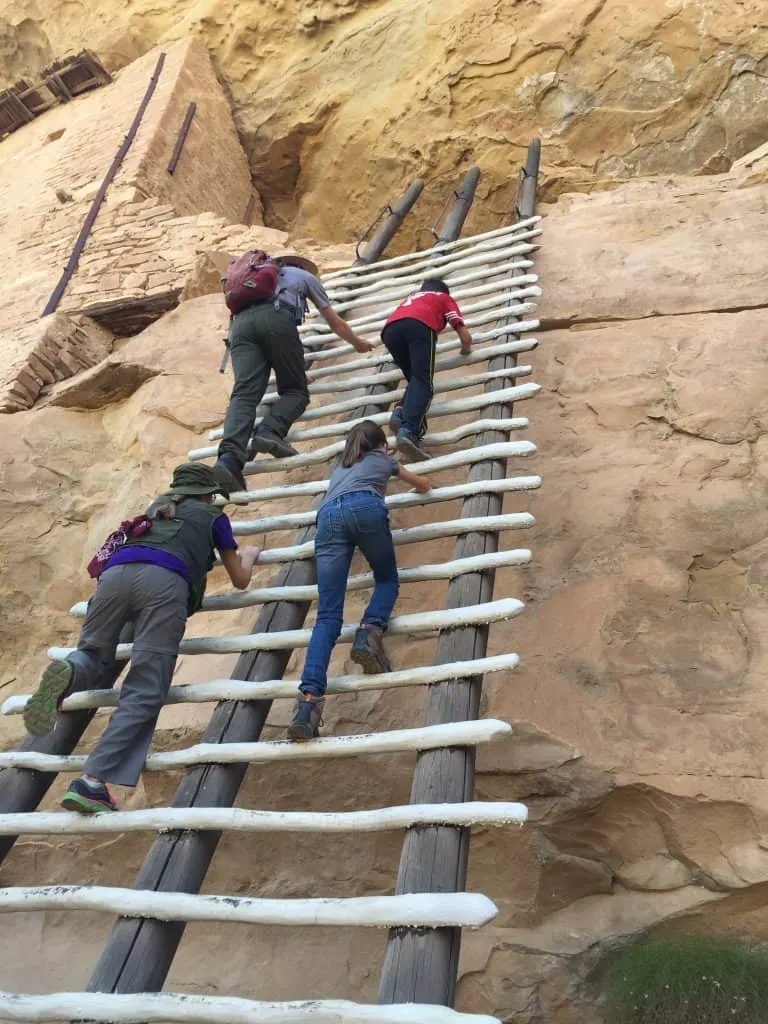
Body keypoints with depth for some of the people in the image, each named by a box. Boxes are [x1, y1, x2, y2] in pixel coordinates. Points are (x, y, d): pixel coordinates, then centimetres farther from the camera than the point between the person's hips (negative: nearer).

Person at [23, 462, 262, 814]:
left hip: (115, 572, 4)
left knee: (95, 657, 20)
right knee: (143, 692, -7)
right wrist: (249, 555, 57)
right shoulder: (214, 516, 29)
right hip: (164, 582, -4)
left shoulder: (157, 505, 39)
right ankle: (91, 783, -23)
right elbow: (240, 580, 36)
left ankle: (69, 674, -16)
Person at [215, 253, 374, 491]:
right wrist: (358, 343, 54)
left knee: (244, 393, -13)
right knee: (295, 390, 5)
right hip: (276, 319, -3)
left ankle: (229, 455, -37)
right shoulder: (305, 276, 34)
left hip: (240, 322, 3)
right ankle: (269, 432, -26)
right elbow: (335, 322, 36)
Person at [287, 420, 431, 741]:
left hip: (328, 516, 3)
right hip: (365, 507, -2)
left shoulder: (340, 467, 43)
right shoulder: (383, 459, 35)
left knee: (327, 616, -5)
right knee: (387, 579, 21)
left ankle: (309, 697, -22)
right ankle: (370, 631, -11)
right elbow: (424, 484, 52)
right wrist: (420, 486, 75)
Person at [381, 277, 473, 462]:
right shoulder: (445, 298, 36)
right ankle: (408, 431, -33)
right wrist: (466, 350, 49)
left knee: (415, 379, 17)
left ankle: (401, 413, -10)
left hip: (390, 329, 4)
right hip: (419, 325, -4)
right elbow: (465, 336, 28)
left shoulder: (412, 297, 46)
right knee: (423, 382, -11)